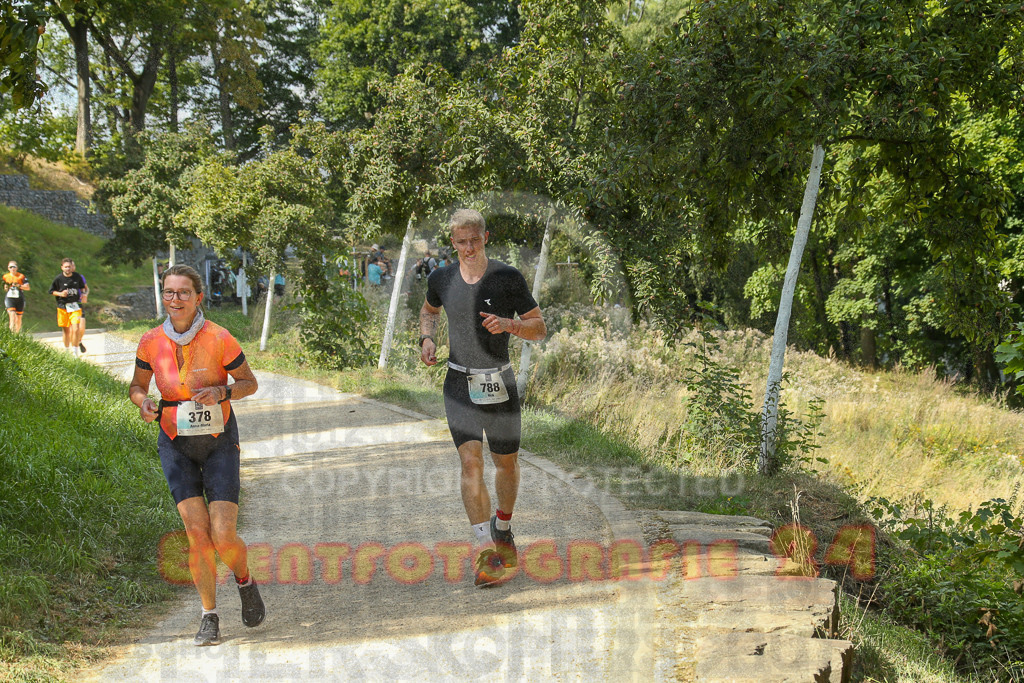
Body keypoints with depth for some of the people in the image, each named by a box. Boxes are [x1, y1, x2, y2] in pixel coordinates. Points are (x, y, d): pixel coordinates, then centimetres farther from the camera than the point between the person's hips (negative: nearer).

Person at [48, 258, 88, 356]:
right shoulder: (58, 279, -4)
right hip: (63, 306, 0)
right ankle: (67, 350, 26)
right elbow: (51, 291, 4)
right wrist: (60, 294, -13)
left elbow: (82, 287, 19)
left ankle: (75, 352, -7)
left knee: (75, 329, -14)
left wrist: (83, 295, 2)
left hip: (75, 306, 0)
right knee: (66, 331, 9)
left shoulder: (77, 277, 1)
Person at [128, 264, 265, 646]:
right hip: (176, 445, 2)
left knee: (223, 536, -9)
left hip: (219, 442, -2)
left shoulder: (219, 339, -13)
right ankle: (210, 618, 7)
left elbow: (250, 383, -1)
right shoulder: (151, 343, -5)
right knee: (197, 533, -8)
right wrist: (144, 403, -13)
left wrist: (221, 392, -21)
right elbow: (137, 386, 10)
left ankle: (245, 582, 25)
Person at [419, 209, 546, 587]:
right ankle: (486, 551, -15)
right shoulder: (441, 279, 0)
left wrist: (509, 324, -21)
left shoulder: (508, 279, -7)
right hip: (459, 383, 0)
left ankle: (502, 529, 38)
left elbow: (539, 329, -2)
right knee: (470, 461, -13)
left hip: (499, 382, 0)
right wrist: (427, 337, 4)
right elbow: (429, 310, 23)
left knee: (507, 462, 11)